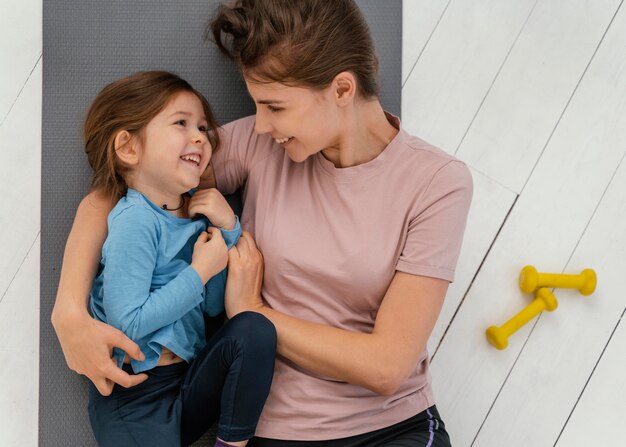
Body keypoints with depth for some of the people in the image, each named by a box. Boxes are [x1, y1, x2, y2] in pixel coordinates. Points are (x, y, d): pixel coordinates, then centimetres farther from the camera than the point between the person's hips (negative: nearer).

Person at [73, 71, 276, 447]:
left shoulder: (196, 210, 5)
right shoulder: (135, 220, -18)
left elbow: (213, 305, 5)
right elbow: (127, 321, -24)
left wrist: (229, 230, -5)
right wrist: (200, 271, -18)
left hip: (191, 382, 7)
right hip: (134, 398, -7)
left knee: (255, 328, -16)